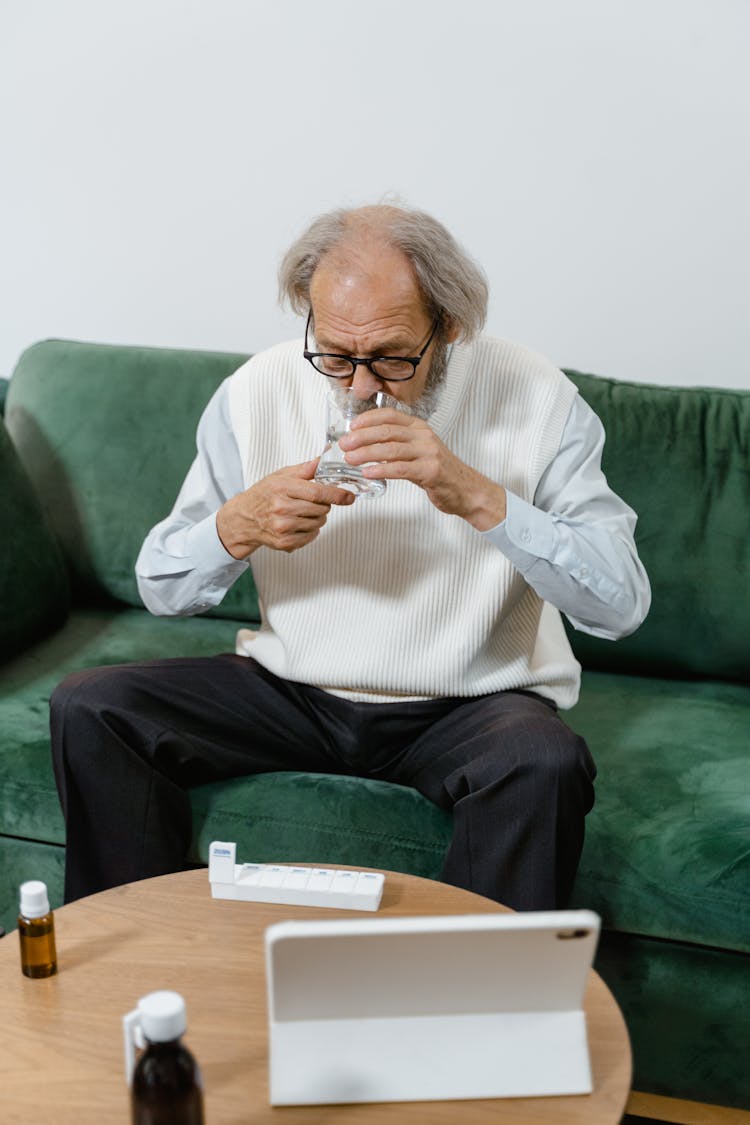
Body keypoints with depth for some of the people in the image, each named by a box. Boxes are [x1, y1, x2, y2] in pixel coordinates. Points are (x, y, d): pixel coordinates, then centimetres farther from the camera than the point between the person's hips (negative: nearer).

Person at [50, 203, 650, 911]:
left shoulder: (534, 399, -11)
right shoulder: (257, 393, -4)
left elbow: (622, 605, -19)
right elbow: (160, 588, 1)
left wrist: (477, 496, -31)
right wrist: (240, 525, -22)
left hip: (469, 706, -2)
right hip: (293, 690, 3)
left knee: (544, 761, -35)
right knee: (89, 707, -14)